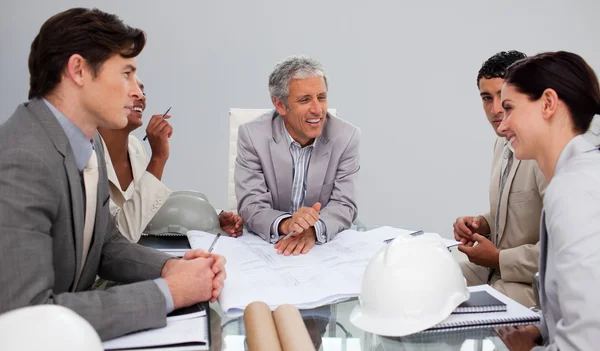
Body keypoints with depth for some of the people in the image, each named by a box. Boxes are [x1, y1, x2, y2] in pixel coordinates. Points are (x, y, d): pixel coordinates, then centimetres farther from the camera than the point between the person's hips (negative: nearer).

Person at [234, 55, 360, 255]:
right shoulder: (252, 135, -11)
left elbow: (344, 205, -10)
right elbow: (251, 206, -14)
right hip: (266, 244, -1)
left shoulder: (346, 137, -8)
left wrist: (313, 230, -31)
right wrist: (285, 224, -35)